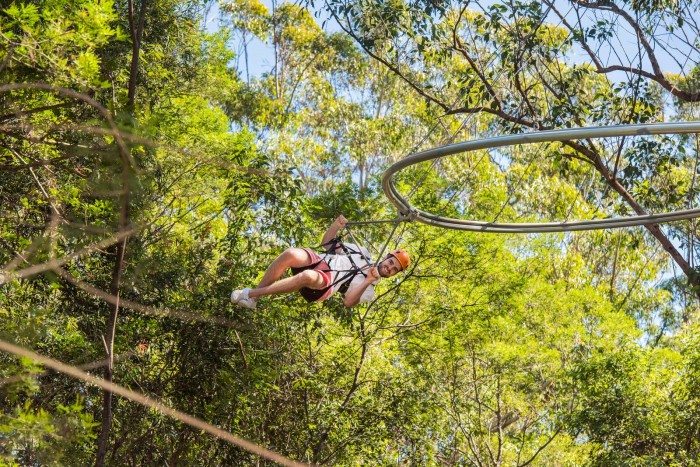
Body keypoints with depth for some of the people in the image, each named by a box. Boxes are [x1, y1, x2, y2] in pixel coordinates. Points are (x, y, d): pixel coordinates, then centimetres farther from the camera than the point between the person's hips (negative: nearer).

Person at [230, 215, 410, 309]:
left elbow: (348, 302, -8)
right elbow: (327, 243, 26)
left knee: (308, 276, -42)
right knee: (290, 254, -31)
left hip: (325, 282, -5)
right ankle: (252, 299, -23)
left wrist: (368, 281, -17)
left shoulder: (370, 289, 12)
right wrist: (336, 226, 6)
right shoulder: (362, 252, 26)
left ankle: (250, 294, -33)